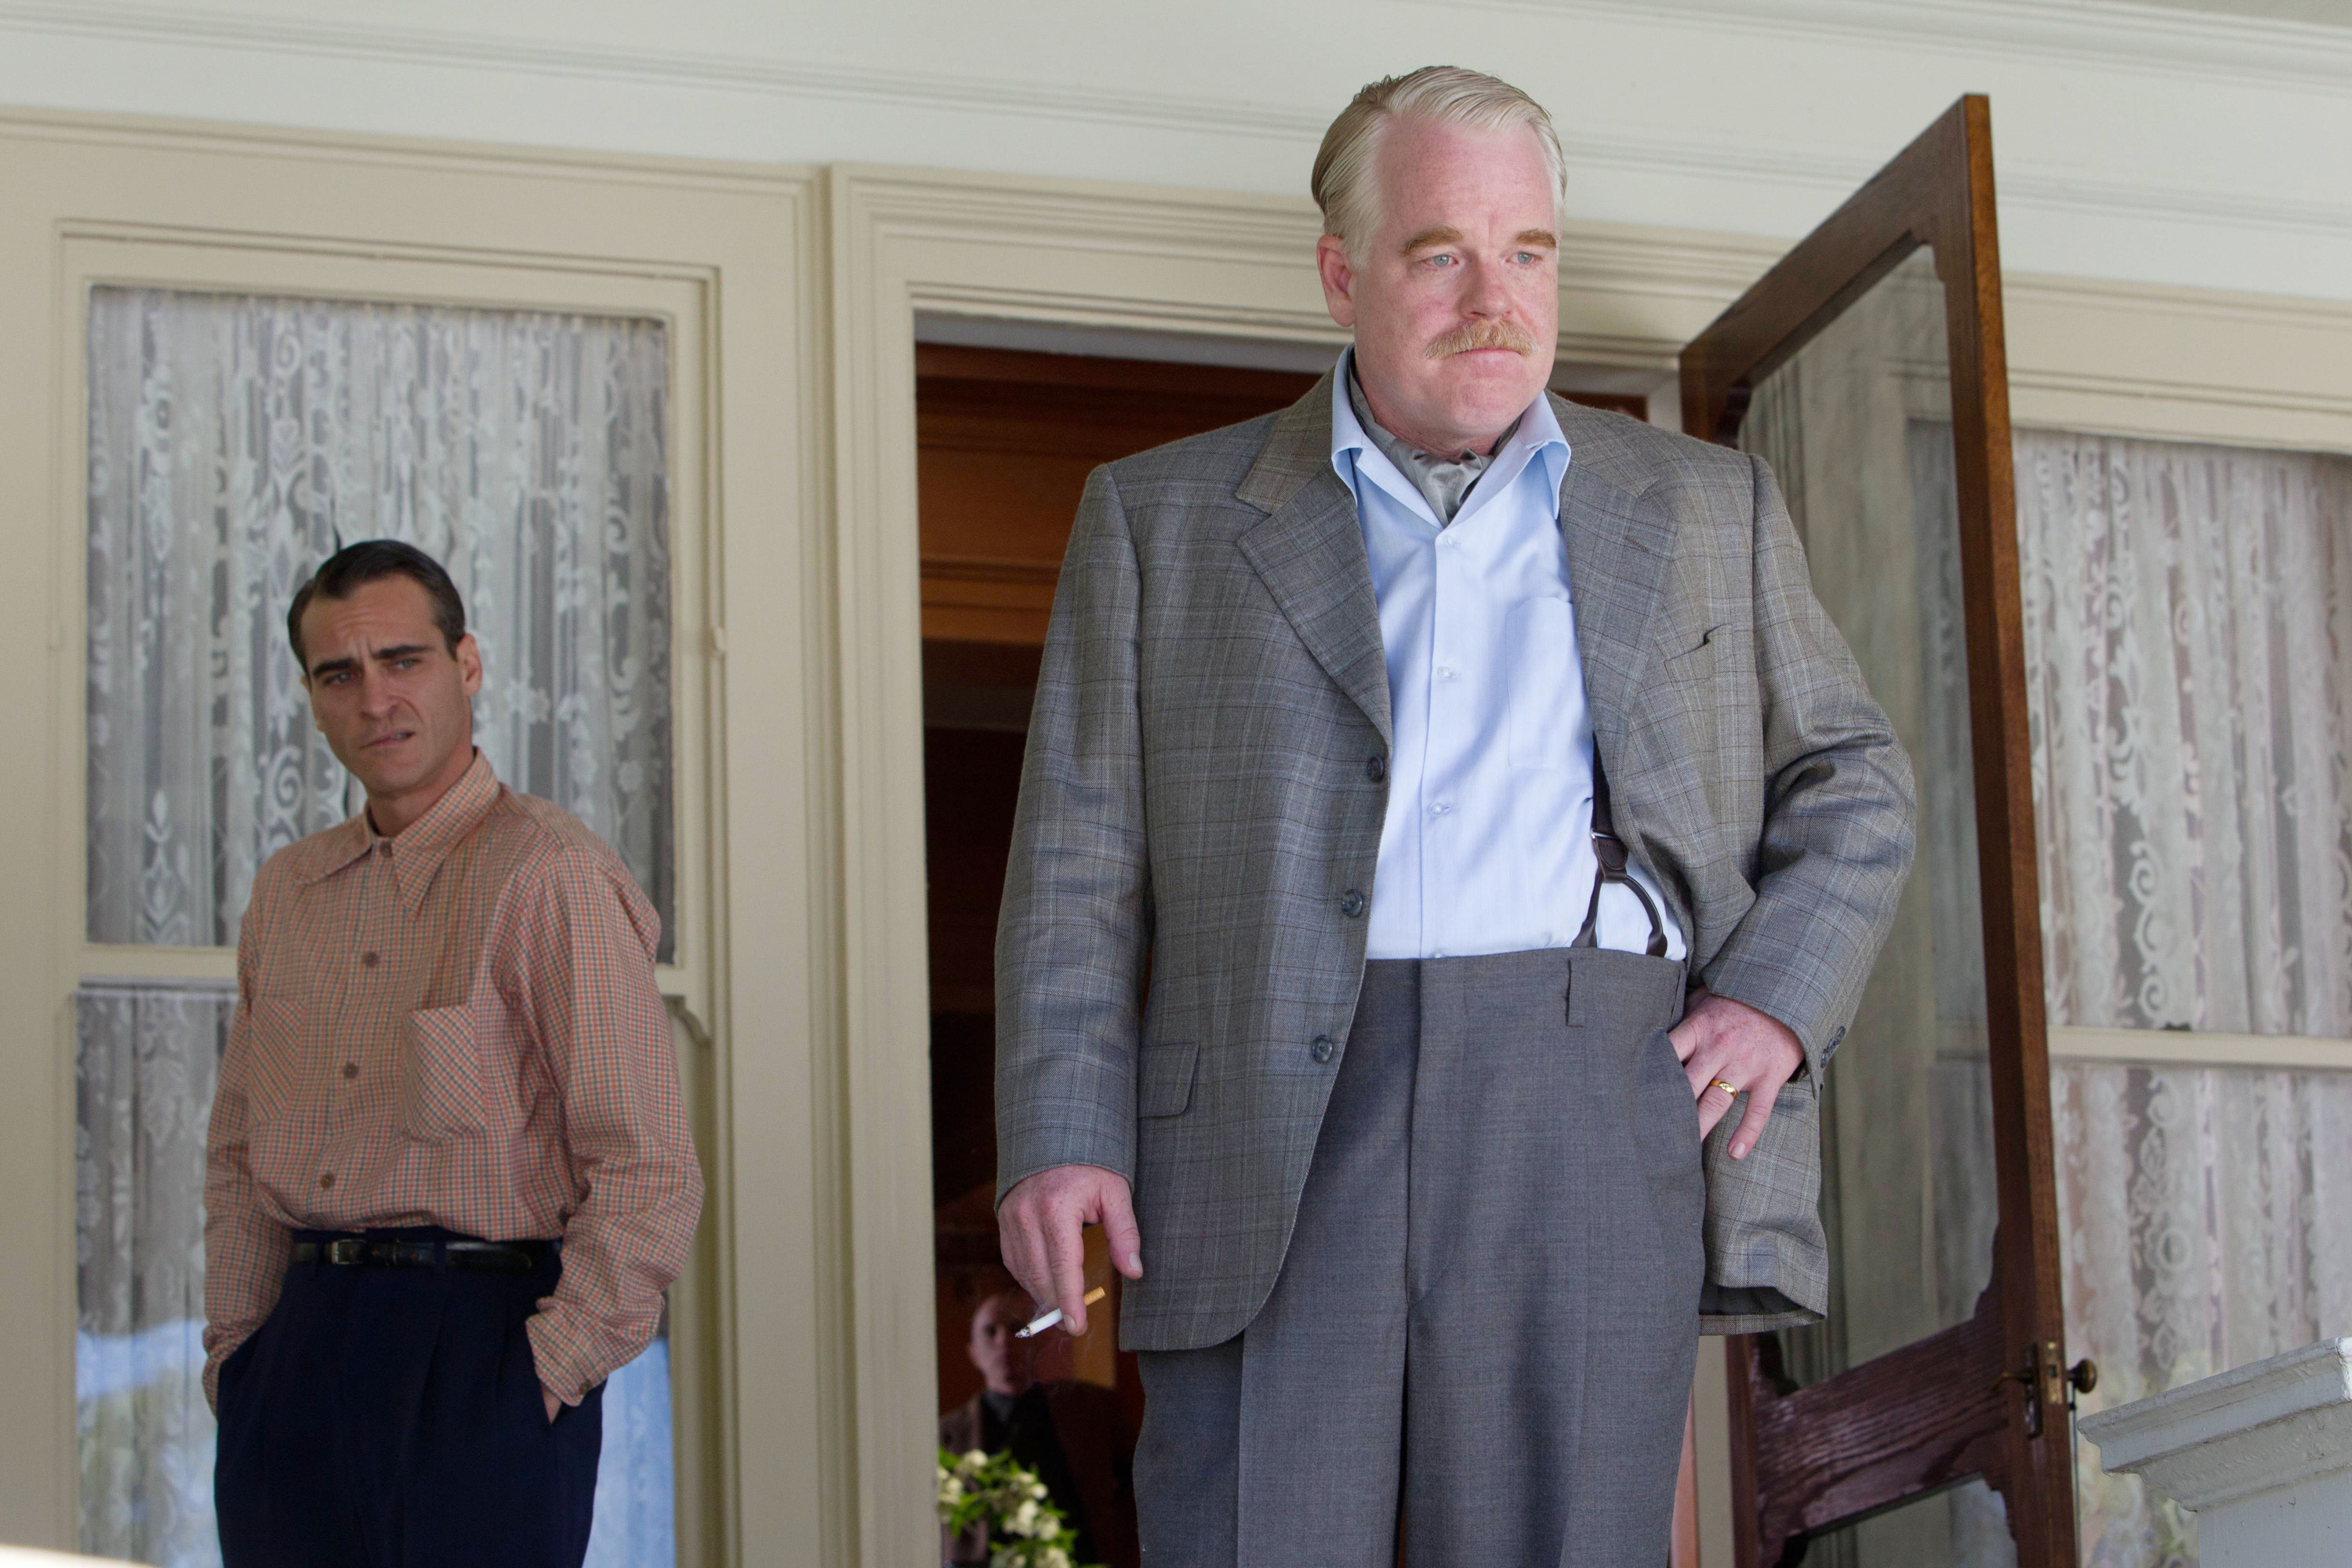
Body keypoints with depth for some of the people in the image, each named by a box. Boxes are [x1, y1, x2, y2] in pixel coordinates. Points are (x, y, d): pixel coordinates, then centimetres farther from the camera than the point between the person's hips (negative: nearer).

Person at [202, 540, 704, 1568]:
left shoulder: (552, 877, -7)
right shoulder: (286, 891, 13)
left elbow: (648, 1180, -12)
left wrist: (546, 1371, -13)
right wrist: (234, 1349, 10)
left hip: (475, 1350, -6)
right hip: (301, 1350, 6)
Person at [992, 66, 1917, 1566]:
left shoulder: (1708, 511, 17)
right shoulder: (1164, 518, 13)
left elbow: (1851, 779, 22)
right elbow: (1082, 858, 9)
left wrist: (1781, 996, 3)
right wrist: (1061, 1137, -3)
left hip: (1598, 1107, 1)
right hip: (1277, 1143, -1)